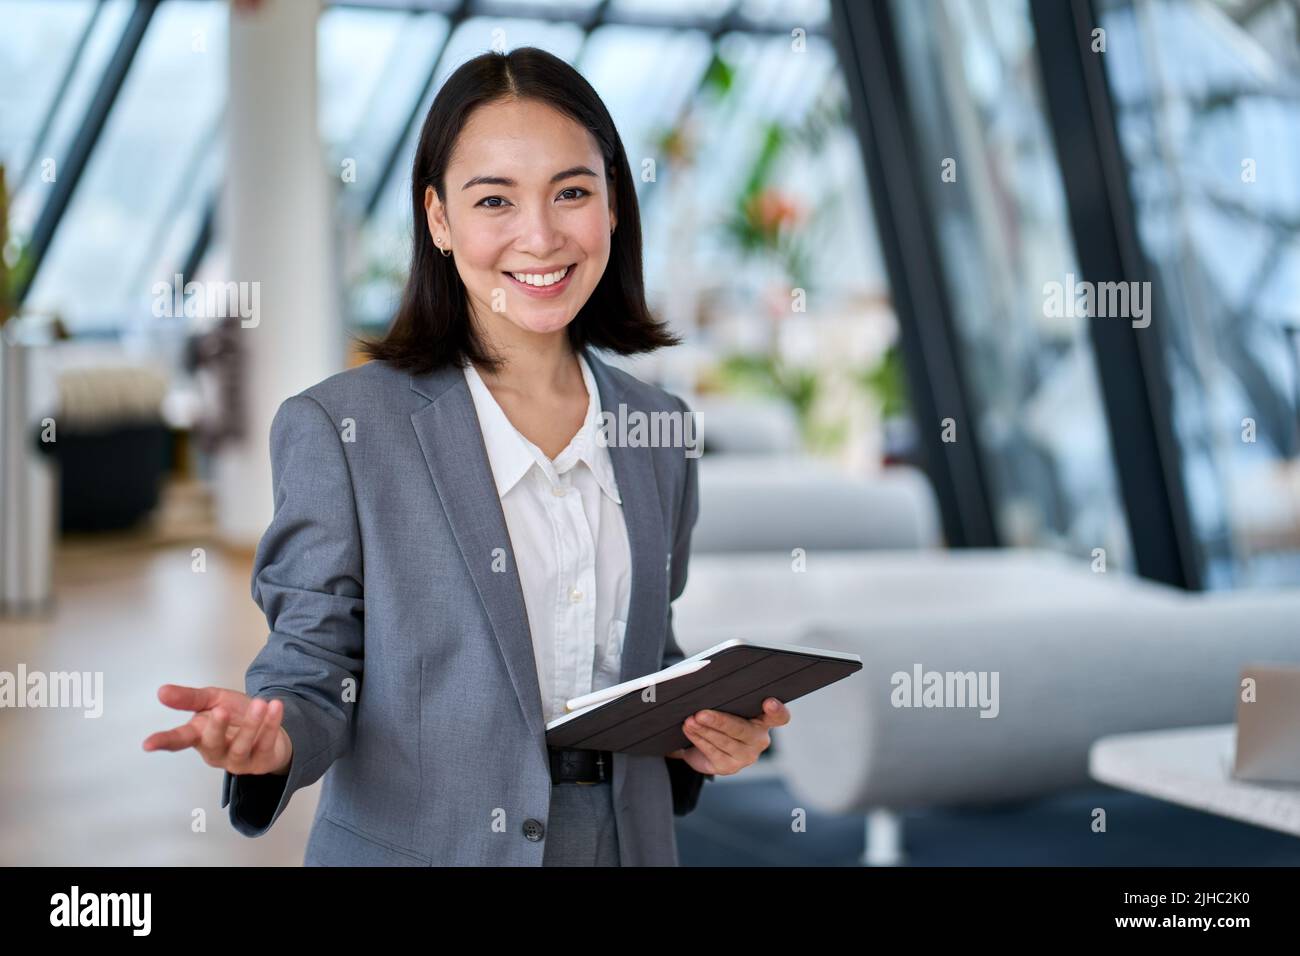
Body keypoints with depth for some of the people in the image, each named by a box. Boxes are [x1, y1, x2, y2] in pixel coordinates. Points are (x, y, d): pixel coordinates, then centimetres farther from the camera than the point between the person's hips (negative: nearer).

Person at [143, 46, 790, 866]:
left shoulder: (661, 431, 2)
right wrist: (274, 738, -28)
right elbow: (316, 667, -9)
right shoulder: (339, 429, -11)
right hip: (417, 843, -3)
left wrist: (698, 728, -6)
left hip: (628, 839, 4)